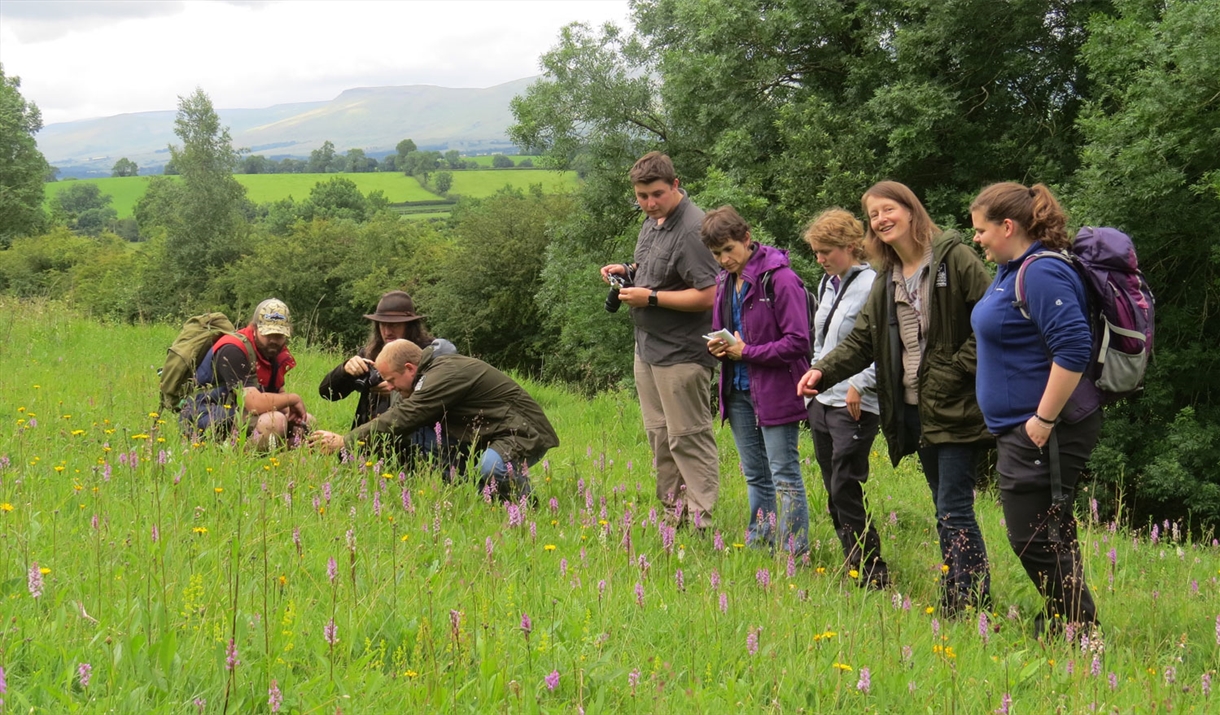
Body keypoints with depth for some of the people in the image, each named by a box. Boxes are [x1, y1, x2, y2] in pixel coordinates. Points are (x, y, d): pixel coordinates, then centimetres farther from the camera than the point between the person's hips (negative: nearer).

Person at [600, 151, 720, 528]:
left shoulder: (691, 229, -21)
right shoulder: (653, 220, 9)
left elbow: (707, 296, -25)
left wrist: (650, 297, -22)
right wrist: (629, 270, 7)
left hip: (680, 353, -10)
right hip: (648, 346, 10)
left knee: (688, 437, -4)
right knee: (659, 435, 16)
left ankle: (701, 520, 1)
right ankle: (674, 512, 25)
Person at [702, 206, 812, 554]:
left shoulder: (780, 279, -16)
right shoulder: (725, 281, 10)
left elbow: (798, 342, -19)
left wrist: (746, 351, -17)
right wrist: (717, 347, 0)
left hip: (776, 391, -8)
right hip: (738, 391, 8)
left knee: (784, 474, -3)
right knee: (755, 476, 16)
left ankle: (794, 553, 2)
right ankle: (759, 546, 25)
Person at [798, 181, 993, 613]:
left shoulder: (954, 259, -7)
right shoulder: (885, 279, 15)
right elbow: (861, 340, 10)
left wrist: (961, 366, -16)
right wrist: (823, 371, -6)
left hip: (956, 408, -7)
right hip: (914, 410, 7)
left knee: (954, 512, -9)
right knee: (945, 510, 12)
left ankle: (973, 608, -6)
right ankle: (954, 603, 17)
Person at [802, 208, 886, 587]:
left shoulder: (872, 286, -13)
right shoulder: (827, 284, 14)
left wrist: (859, 384, -21)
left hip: (856, 408, -9)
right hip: (821, 401, 9)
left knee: (846, 492, -9)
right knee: (834, 493, 11)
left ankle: (874, 576, -2)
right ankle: (854, 568, 19)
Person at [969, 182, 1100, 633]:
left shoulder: (1042, 274, -20)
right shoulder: (1012, 270, 14)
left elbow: (1074, 349, -28)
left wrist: (1044, 420, -25)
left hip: (1043, 432, -11)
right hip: (1021, 429, 11)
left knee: (1034, 538, -5)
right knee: (1048, 535, 17)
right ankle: (1063, 626, 26)